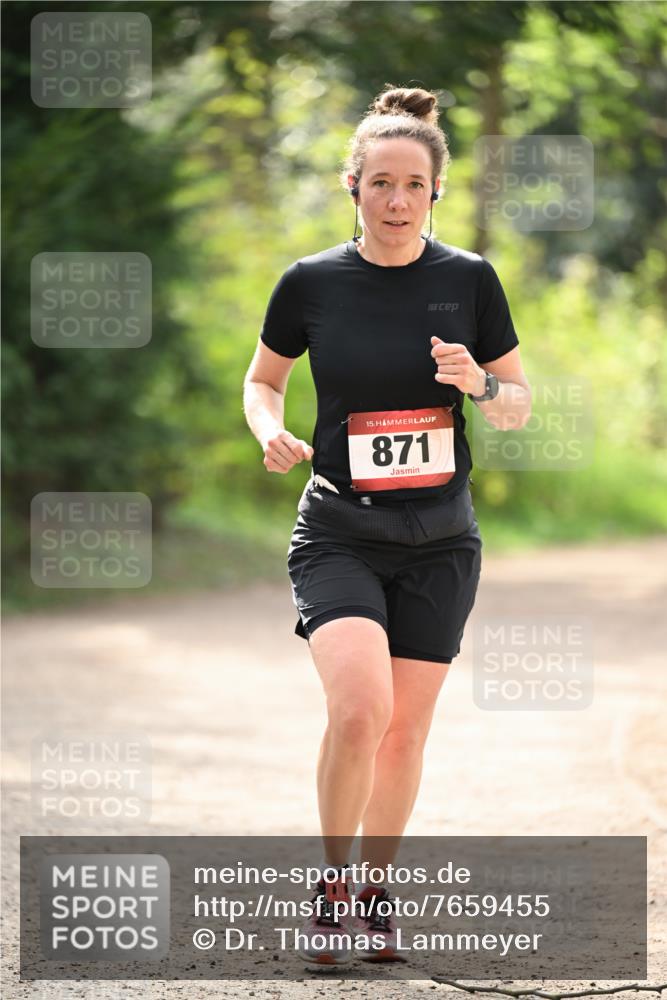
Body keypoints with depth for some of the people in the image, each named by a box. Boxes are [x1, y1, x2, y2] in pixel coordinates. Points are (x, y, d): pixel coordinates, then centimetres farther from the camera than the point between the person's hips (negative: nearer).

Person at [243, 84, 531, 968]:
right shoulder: (311, 283, -4)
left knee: (405, 732, 5)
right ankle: (330, 886, -2)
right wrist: (271, 433, -9)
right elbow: (263, 379, 12)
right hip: (338, 536, -2)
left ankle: (377, 892, 27)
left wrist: (480, 385, -16)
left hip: (440, 543, 2)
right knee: (360, 707, -22)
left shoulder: (469, 280, -2)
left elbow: (519, 404, 6)